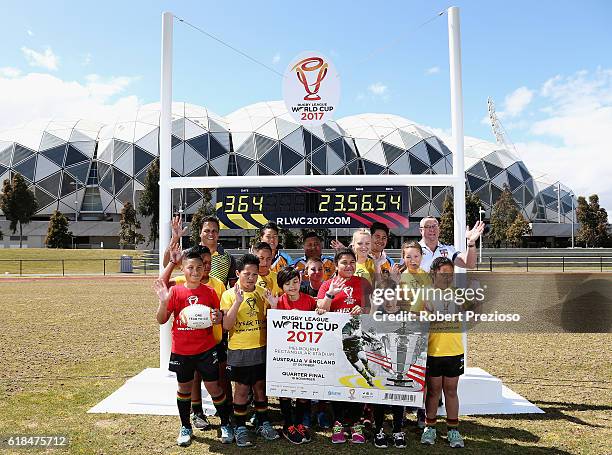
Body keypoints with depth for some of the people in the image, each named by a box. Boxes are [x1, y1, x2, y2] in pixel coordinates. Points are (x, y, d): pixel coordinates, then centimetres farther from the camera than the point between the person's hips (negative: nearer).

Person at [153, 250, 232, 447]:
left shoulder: (210, 292, -3)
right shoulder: (175, 291, -5)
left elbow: (219, 317, 7)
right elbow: (161, 320, -4)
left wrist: (218, 317, -16)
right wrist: (163, 301, -21)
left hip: (206, 349, 0)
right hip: (181, 350, 1)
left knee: (213, 387, 5)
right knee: (184, 387, 15)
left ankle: (225, 425, 24)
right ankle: (185, 427, 34)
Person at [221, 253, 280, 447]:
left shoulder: (262, 293, 4)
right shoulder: (229, 295, -6)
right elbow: (226, 325, -15)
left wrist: (273, 306, -13)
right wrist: (237, 302, -25)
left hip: (261, 348, 3)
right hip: (239, 350, -3)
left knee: (261, 386, 13)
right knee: (242, 389, 5)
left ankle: (264, 424, 28)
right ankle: (240, 428, 20)